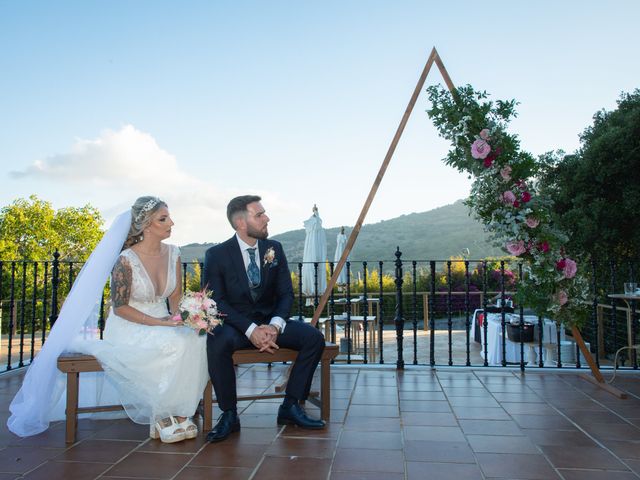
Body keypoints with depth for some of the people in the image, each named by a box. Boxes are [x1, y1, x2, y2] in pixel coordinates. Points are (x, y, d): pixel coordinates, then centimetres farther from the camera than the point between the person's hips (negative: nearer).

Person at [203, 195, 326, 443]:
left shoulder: (274, 248, 3)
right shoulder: (216, 255, -7)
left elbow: (286, 294, 2)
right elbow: (216, 302, -13)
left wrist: (275, 325, -19)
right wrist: (250, 330, -26)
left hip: (269, 322, 4)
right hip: (235, 324, -3)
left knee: (314, 337, -19)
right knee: (217, 343, -36)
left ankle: (290, 406, -6)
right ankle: (229, 414, -17)